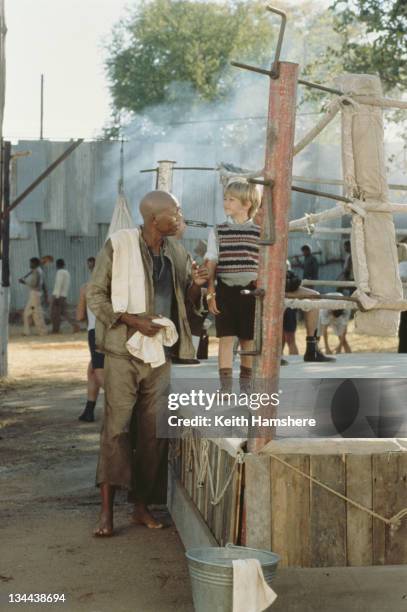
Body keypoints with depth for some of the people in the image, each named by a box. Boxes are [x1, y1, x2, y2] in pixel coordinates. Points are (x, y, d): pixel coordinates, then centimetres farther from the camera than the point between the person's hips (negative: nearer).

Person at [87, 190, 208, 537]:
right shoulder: (119, 246, -6)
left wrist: (197, 284, -5)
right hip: (123, 352, -5)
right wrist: (133, 320, -17)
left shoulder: (176, 251, 9)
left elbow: (188, 300, 18)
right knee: (116, 427, -7)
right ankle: (107, 511, -3)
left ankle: (142, 506, 17)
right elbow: (95, 295, -5)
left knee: (155, 431, 6)